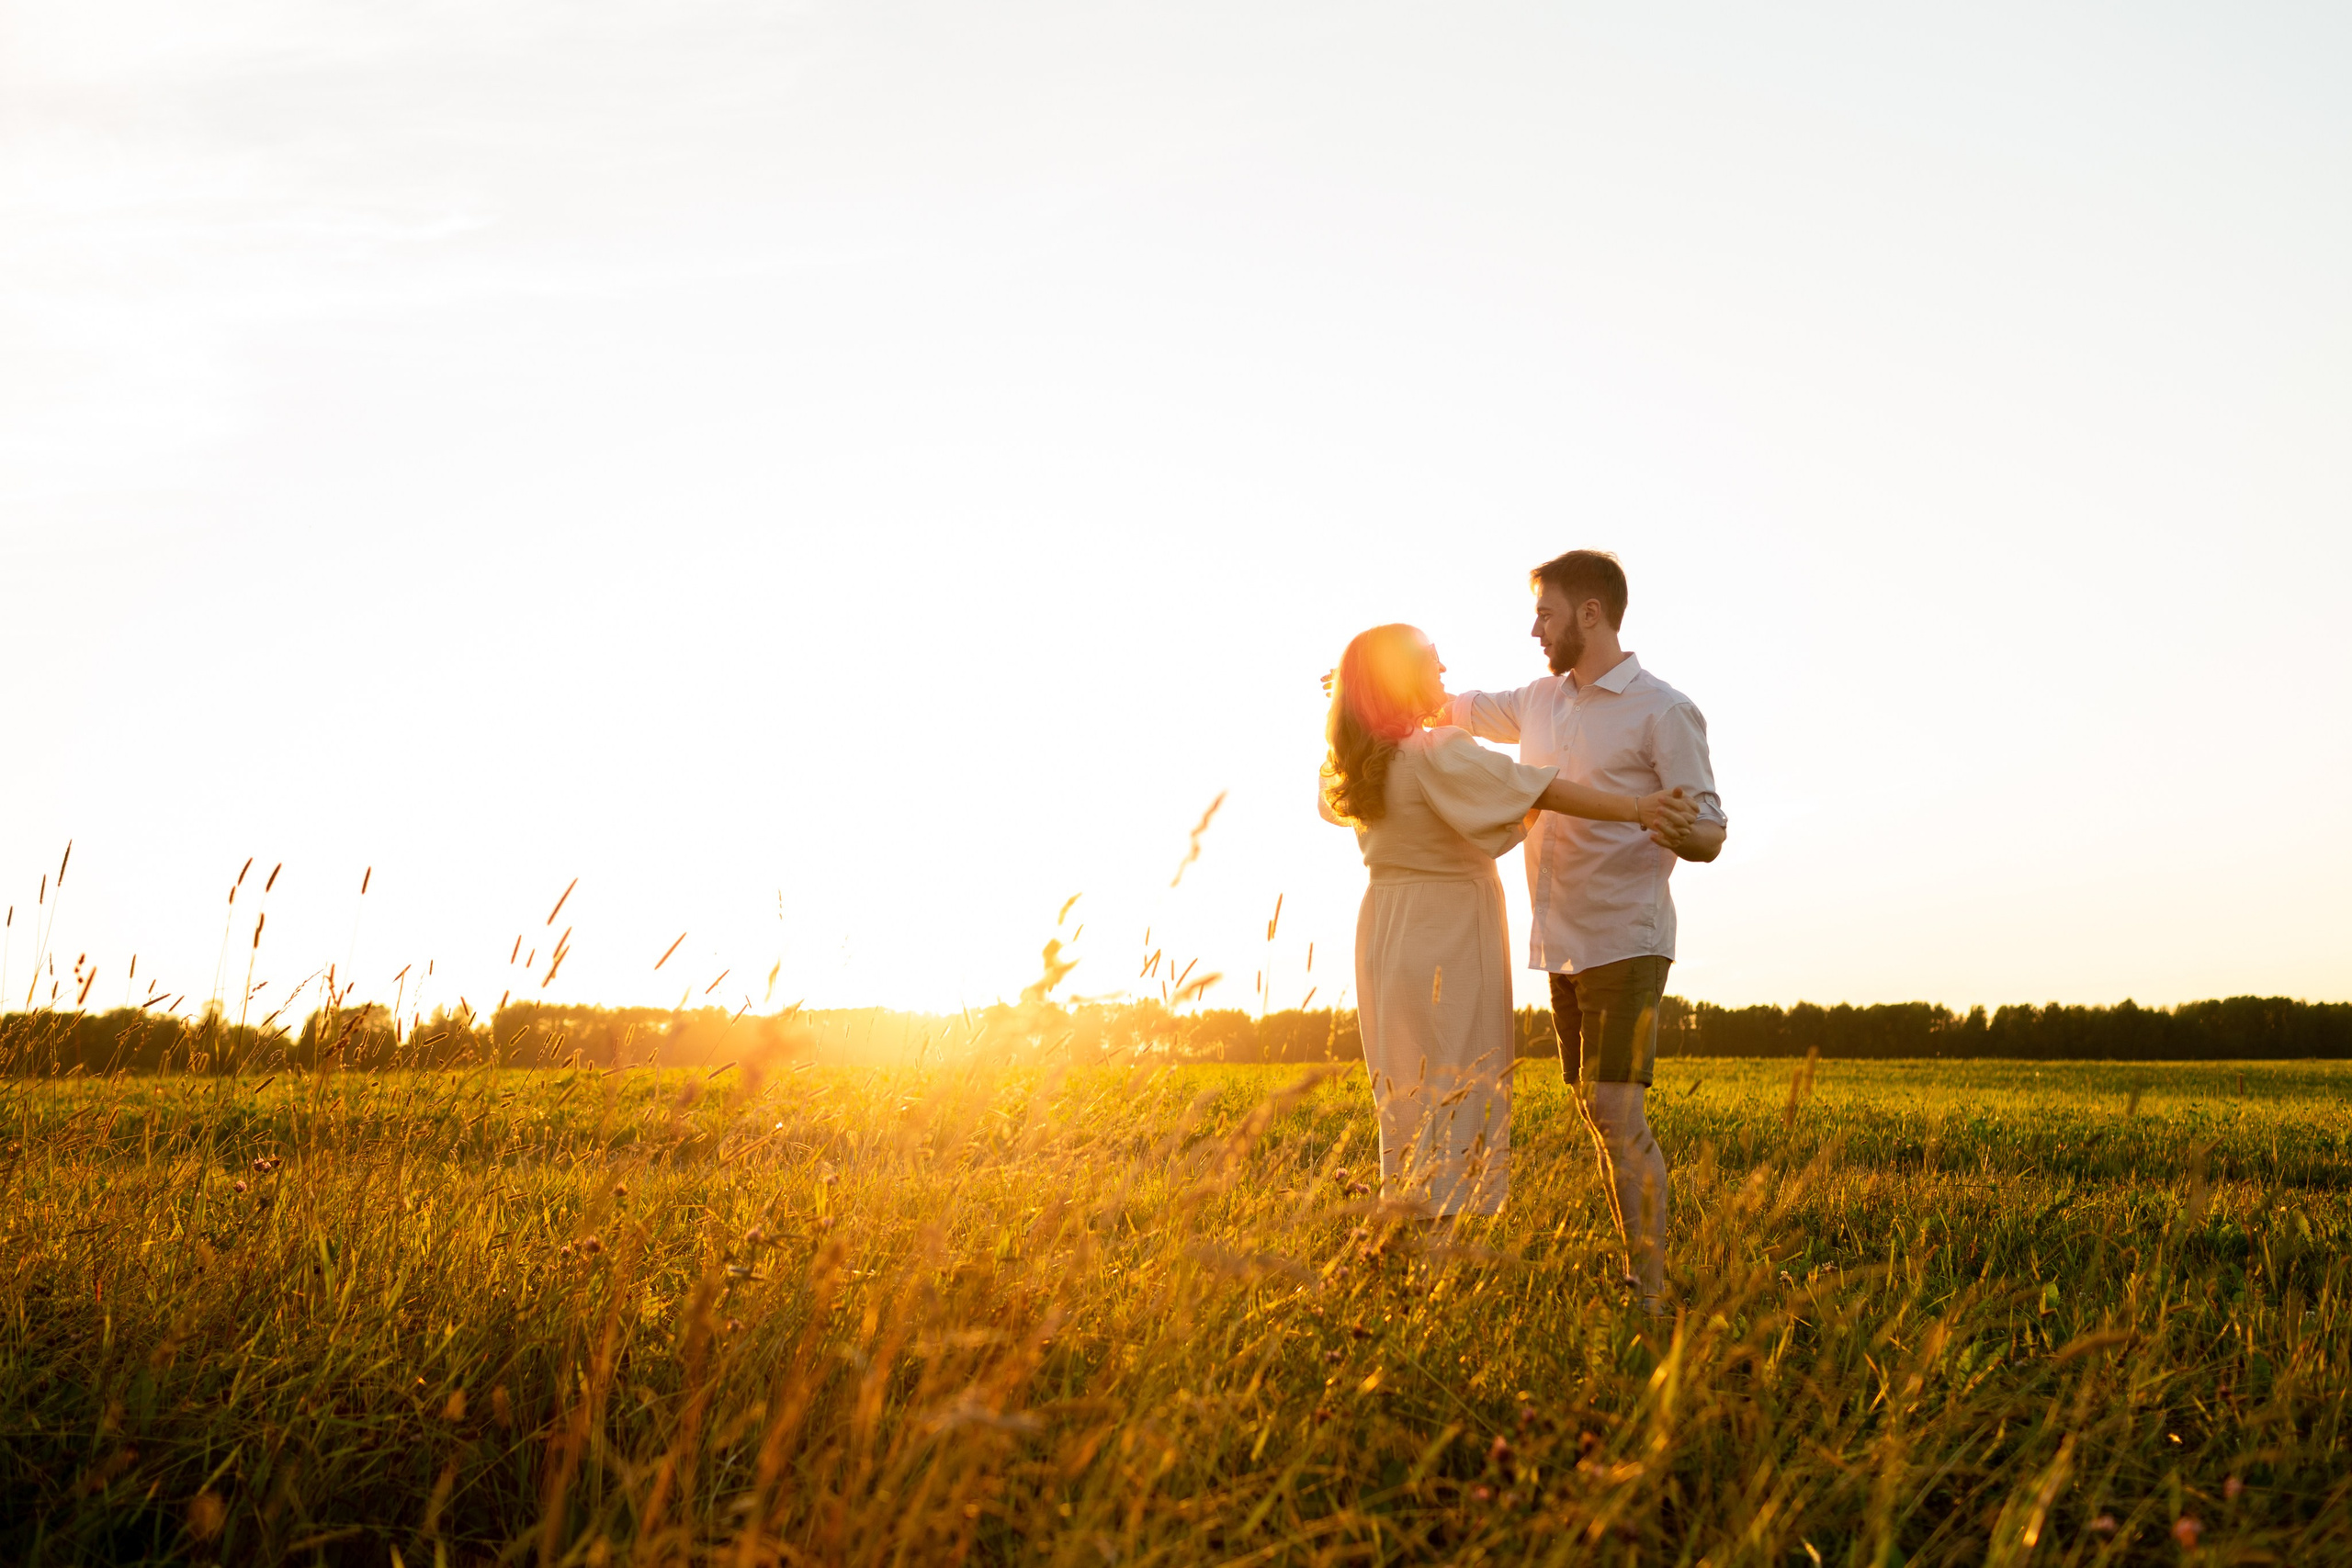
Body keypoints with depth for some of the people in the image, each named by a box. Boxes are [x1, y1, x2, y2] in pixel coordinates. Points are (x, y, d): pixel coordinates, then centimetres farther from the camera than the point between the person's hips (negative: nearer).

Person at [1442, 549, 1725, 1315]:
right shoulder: (1543, 700, 13)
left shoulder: (1663, 712, -9)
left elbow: (1710, 832, -13)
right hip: (1561, 941, 8)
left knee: (1617, 1111, -15)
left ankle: (1650, 1289, -9)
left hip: (1625, 941, -7)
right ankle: (1634, 1266, 19)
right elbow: (1461, 709, 31)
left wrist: (1681, 831, -35)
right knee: (1595, 1110, 10)